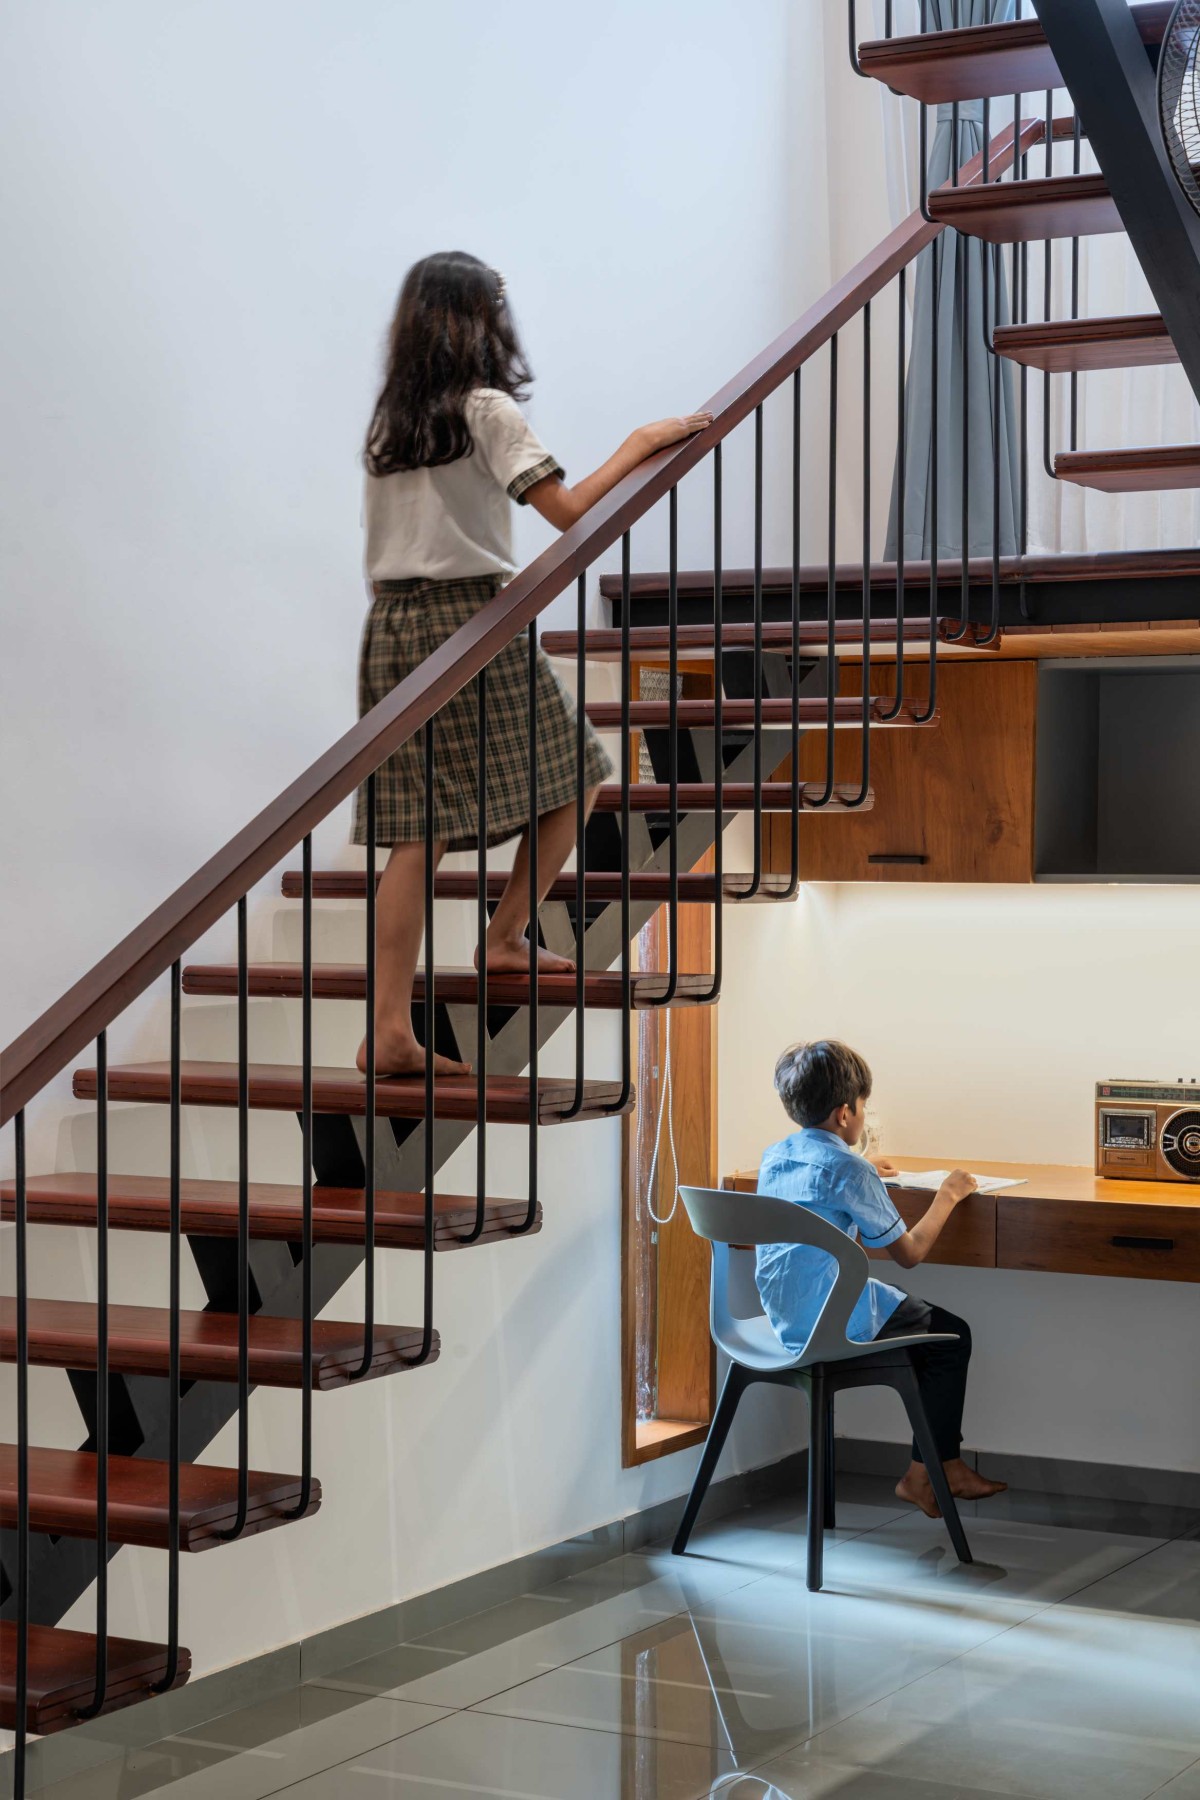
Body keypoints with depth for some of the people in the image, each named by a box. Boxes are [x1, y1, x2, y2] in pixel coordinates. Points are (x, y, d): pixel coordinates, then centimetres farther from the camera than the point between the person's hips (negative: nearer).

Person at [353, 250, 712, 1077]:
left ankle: (391, 1027, -4)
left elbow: (382, 544, 14)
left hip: (391, 625, 7)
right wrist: (640, 444, -5)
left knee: (416, 829, 2)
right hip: (472, 619, -7)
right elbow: (569, 510, -14)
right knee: (569, 777, 13)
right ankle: (506, 937, 16)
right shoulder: (485, 410, -6)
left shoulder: (388, 418, 14)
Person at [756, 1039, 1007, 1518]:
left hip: (783, 1319, 9)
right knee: (952, 1336, 10)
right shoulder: (848, 1170, -16)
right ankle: (923, 1473, 12)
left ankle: (946, 1462, 27)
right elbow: (908, 1252, -9)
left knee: (926, 1322, 26)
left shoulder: (773, 1157, 7)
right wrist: (947, 1196, 3)